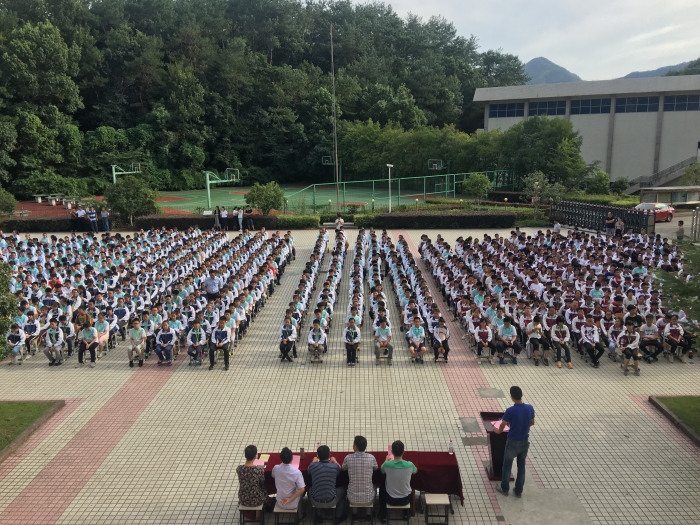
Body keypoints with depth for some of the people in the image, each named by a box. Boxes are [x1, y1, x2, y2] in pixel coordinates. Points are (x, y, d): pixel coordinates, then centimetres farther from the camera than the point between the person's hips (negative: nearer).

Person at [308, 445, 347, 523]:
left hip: (316, 502, 1)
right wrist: (334, 460, 30)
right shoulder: (335, 467, -15)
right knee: (343, 489, 29)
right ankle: (339, 517, 39)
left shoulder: (313, 466, -13)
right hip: (331, 502, -1)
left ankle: (318, 517, 43)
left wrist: (314, 460, 30)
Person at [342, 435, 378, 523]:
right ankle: (368, 515, 36)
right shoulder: (371, 457, -13)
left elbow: (343, 468, 9)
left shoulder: (348, 458, -14)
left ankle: (354, 514, 38)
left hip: (353, 498, 0)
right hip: (368, 497, 0)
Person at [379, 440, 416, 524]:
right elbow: (416, 471, 6)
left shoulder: (387, 464, -23)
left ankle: (383, 516, 39)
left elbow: (382, 471, 4)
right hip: (406, 499, 1)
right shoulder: (410, 465, -21)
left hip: (391, 499, -1)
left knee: (382, 487, 33)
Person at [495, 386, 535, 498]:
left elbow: (501, 428, -13)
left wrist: (496, 429, 9)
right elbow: (532, 423, 8)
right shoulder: (530, 408, -11)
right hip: (525, 442, 4)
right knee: (521, 466, 19)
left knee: (507, 465, 15)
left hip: (513, 442, -4)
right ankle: (519, 491, 29)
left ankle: (504, 489, 29)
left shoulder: (510, 411, -25)